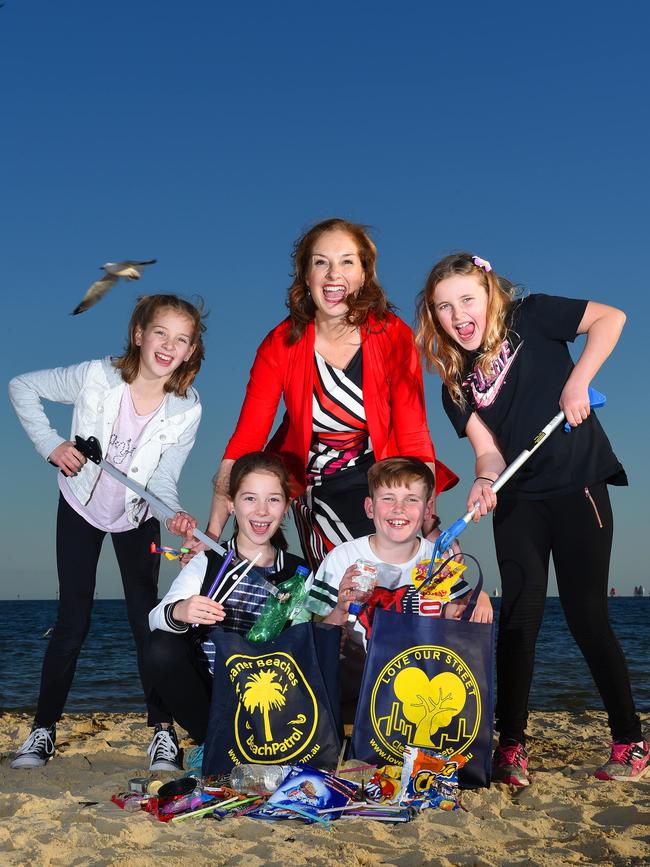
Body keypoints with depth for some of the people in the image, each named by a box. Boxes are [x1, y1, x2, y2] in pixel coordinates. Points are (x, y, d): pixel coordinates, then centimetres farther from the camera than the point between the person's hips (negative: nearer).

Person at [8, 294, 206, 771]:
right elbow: (23, 387, -11)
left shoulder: (187, 410, -21)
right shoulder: (96, 377, -24)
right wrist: (50, 443, -19)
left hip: (137, 517, 1)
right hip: (81, 508, 0)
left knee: (146, 621, -6)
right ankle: (44, 728, 13)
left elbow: (163, 482, -19)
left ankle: (163, 730, 6)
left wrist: (175, 515, -39)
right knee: (72, 622, -1)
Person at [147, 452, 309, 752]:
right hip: (208, 694, 0)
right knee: (164, 647, -26)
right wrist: (178, 612, -41)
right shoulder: (206, 564, -2)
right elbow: (154, 618, -16)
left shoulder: (298, 572, 6)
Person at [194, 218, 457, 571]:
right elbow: (246, 438, -16)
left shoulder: (393, 336, -14)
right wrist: (212, 532, -24)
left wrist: (430, 525, -20)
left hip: (380, 479, 0)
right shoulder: (281, 344, -12)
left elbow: (413, 436, -13)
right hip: (314, 485, 0)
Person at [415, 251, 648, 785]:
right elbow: (488, 449, -5)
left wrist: (577, 382, -17)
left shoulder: (530, 319, -4)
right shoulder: (456, 385, 4)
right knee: (520, 616, -2)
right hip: (517, 501, 3)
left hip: (579, 486, -3)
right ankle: (511, 745, 6)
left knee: (586, 614, -2)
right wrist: (485, 482, -26)